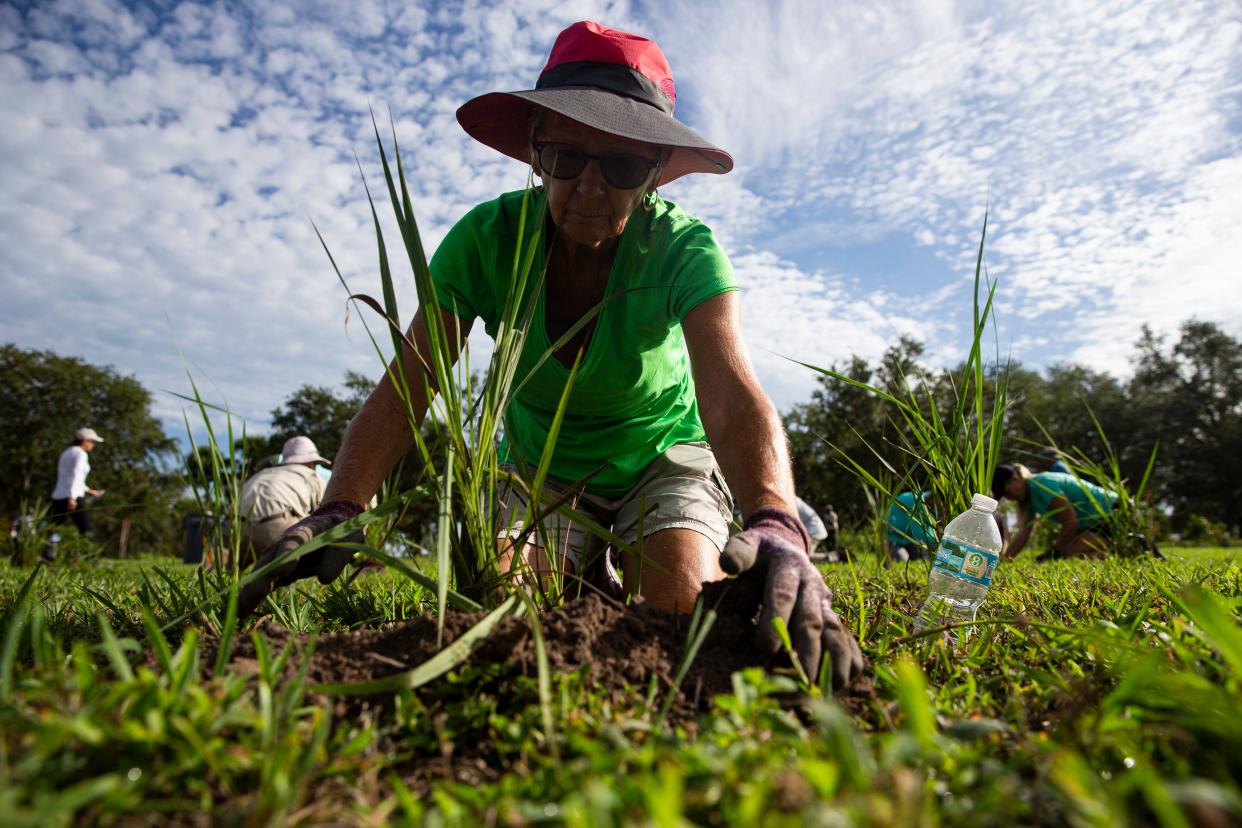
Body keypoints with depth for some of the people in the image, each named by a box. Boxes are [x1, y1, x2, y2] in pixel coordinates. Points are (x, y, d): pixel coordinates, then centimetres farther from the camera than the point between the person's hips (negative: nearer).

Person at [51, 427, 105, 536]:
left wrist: (88, 491, 31)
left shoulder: (66, 453, 20)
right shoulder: (80, 453, -7)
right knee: (86, 532, -8)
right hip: (73, 499, -9)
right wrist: (72, 497, -26)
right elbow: (75, 476, -18)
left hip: (58, 497, 9)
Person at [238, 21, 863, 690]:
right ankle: (584, 583, 18)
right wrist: (339, 511, -42)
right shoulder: (486, 239, -21)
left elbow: (732, 394, -40)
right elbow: (403, 390, -25)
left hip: (660, 455, -1)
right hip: (540, 466, 2)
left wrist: (774, 523, -60)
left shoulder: (684, 248, -25)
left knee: (683, 610, -23)